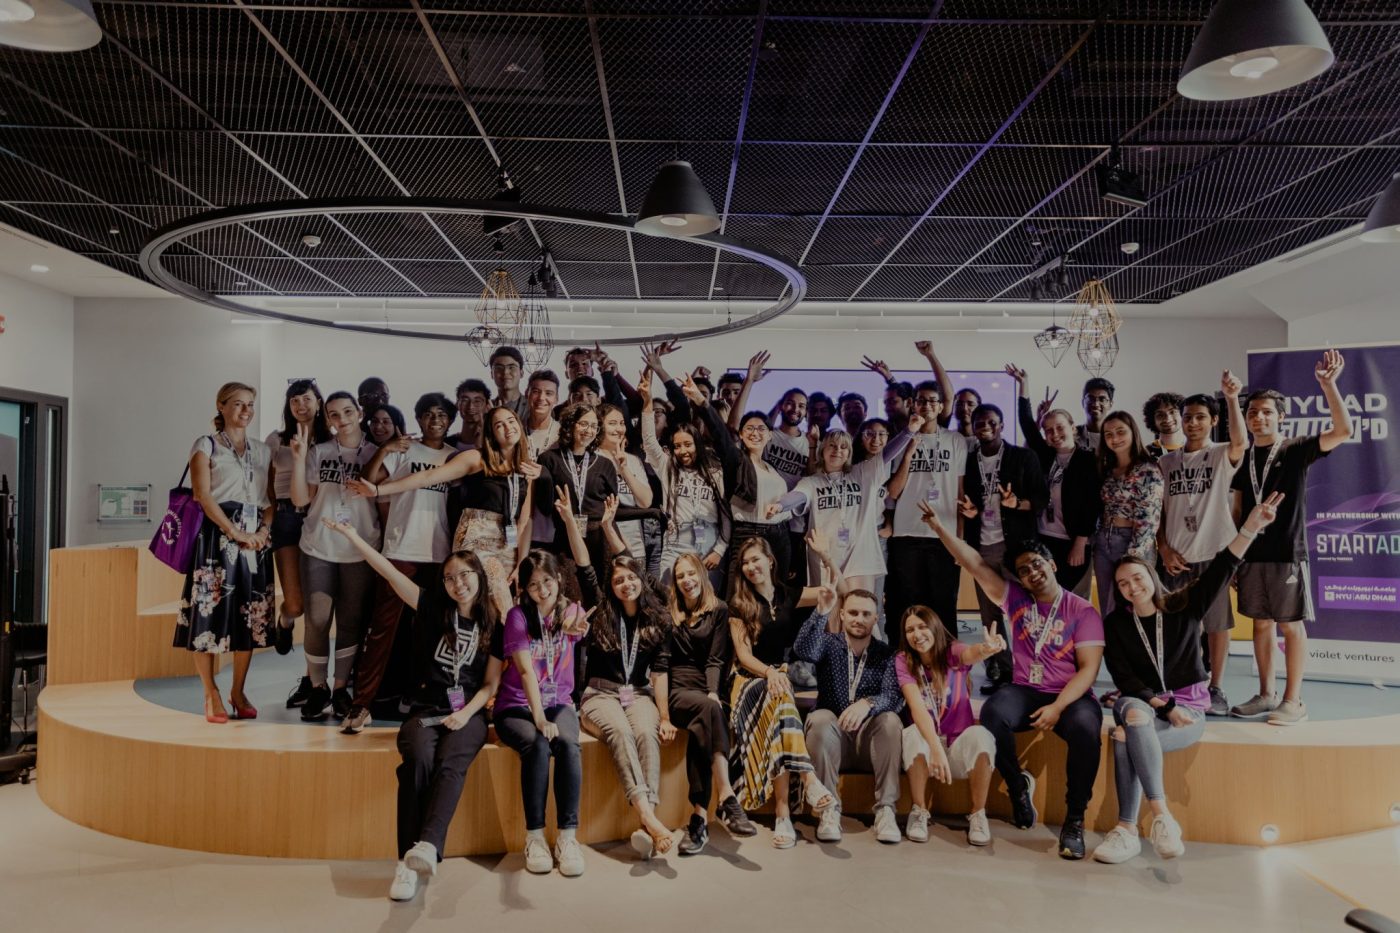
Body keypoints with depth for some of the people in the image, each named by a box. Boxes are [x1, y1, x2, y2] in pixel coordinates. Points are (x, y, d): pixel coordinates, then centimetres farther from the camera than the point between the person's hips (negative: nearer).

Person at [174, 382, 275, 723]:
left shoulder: (262, 451, 16)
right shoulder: (206, 445, 3)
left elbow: (271, 499, 12)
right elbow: (202, 496, -7)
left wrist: (264, 531, -6)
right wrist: (235, 532, -15)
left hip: (255, 539, 4)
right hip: (216, 535, -4)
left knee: (250, 614, 5)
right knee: (212, 610, -6)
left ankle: (238, 692, 16)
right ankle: (211, 695, 5)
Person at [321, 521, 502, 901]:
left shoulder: (493, 624, 8)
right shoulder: (433, 610, 8)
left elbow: (491, 684, 8)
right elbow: (390, 572, -1)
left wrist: (466, 713, -10)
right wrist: (352, 536, -9)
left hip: (467, 714, 0)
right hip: (425, 710, 0)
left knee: (450, 763, -32)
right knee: (418, 760, -31)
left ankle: (427, 847, -50)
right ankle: (406, 862, -32)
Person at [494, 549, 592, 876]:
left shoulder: (570, 612, 7)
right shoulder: (518, 616, -7)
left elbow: (577, 627, -14)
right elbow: (526, 671, -17)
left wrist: (574, 628, -39)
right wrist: (539, 719, -28)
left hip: (558, 703, 2)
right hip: (516, 706, -2)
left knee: (567, 744, -31)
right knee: (537, 746, -34)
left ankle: (568, 837, -26)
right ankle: (534, 837, -22)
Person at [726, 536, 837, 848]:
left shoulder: (788, 595, 13)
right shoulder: (738, 605, 6)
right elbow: (743, 654, -3)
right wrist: (770, 672, -20)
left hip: (786, 674, 2)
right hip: (751, 679, -2)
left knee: (780, 697, -35)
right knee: (779, 695, -38)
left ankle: (782, 812, -41)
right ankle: (808, 778, -51)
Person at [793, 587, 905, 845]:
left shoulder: (886, 655, 2)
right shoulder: (828, 644, 2)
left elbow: (893, 697, -16)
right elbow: (803, 650, -22)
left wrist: (867, 703, -38)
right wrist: (821, 612, -36)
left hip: (869, 743, 0)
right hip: (831, 742, 0)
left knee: (890, 720, -28)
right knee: (821, 717, -31)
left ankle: (885, 810, -24)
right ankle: (829, 809, -25)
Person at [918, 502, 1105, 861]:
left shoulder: (1083, 611, -1)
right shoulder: (1016, 599, 7)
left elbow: (1088, 668, -8)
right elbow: (975, 563, 2)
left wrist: (1057, 707, -20)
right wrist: (939, 528, -9)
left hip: (1070, 696, -2)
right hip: (1024, 691, 2)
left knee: (1086, 728, -35)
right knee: (992, 713, -31)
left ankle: (1074, 820, -18)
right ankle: (1018, 787, -4)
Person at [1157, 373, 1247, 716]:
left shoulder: (1224, 456, 0)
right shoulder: (1167, 462, 9)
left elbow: (1240, 439, -25)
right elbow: (1158, 510, 10)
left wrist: (1232, 398, -39)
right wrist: (1164, 549, -1)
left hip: (1213, 553, -3)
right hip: (1175, 556, 3)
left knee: (1217, 622, 4)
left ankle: (1216, 689, 15)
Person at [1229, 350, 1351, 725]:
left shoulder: (1295, 449, -3)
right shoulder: (1243, 458, 10)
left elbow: (1343, 431, -18)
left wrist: (1328, 384, -26)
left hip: (1287, 553, -4)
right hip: (1252, 554, 5)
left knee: (1291, 625, 0)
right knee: (1261, 623, 10)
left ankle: (1293, 701, 7)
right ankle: (1266, 694, 19)